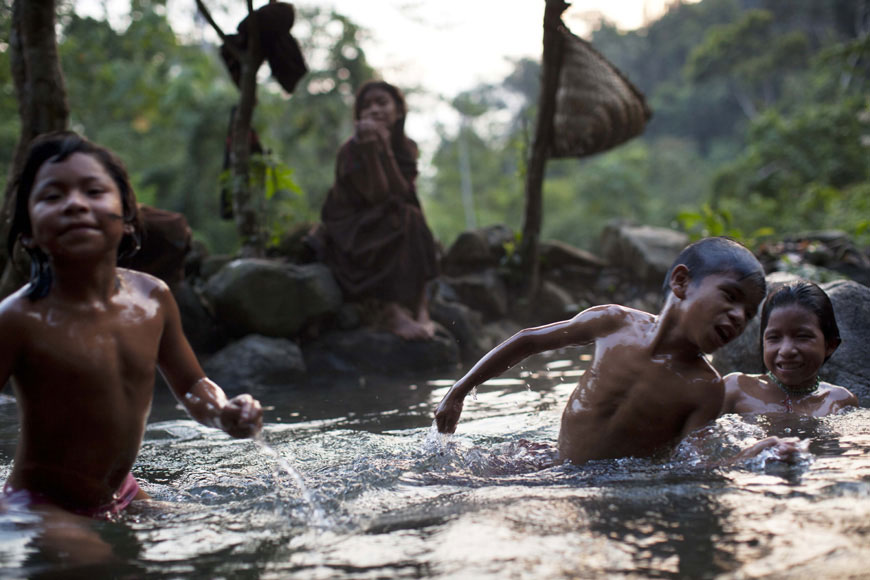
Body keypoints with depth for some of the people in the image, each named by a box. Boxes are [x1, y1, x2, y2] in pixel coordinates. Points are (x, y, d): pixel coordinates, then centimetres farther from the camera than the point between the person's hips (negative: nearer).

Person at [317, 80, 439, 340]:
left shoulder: (406, 147, 1)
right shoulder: (352, 150, -14)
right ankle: (391, 310, -33)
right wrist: (370, 149, -33)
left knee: (412, 218, -26)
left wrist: (385, 147, -24)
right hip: (350, 235, -5)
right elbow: (378, 196, -23)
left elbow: (403, 194, -15)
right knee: (406, 219, -30)